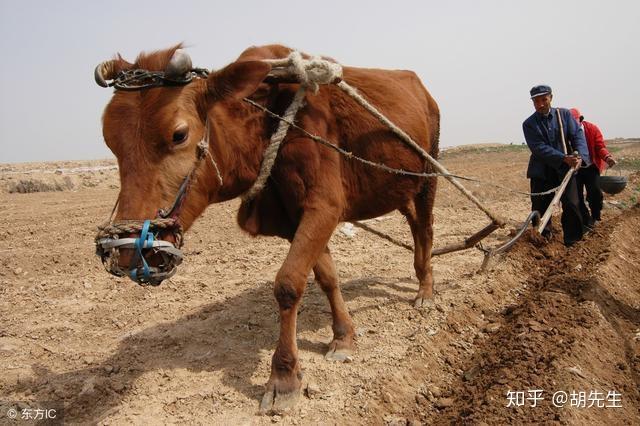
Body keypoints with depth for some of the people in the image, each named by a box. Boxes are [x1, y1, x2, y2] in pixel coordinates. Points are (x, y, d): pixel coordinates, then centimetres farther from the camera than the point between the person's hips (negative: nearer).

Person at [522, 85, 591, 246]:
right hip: (541, 172, 0)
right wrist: (564, 158, -26)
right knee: (540, 208, 6)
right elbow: (539, 148, -15)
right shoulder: (529, 124, -3)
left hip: (566, 170, 1)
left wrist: (580, 156, -24)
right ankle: (543, 238, 25)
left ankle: (572, 243, 6)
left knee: (572, 205, -7)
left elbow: (578, 135, -4)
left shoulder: (565, 115, 4)